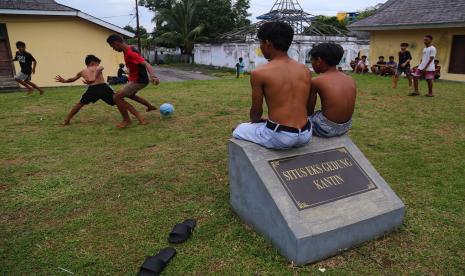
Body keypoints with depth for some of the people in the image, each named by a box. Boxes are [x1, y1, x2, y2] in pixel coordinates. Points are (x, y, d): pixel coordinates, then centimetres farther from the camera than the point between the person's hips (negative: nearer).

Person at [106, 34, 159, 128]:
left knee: (117, 97, -13)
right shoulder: (127, 50, 2)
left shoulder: (130, 53, -27)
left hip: (139, 80, -10)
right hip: (136, 79, 10)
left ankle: (126, 120, 2)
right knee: (130, 95, 34)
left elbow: (146, 64, -39)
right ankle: (150, 106, 44)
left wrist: (153, 76, -57)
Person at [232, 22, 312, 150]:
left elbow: (256, 110, 0)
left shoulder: (259, 73, -9)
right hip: (305, 135, 6)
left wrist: (254, 120, 24)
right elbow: (299, 106, 14)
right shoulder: (306, 70, 6)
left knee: (238, 131, 23)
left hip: (279, 137, -5)